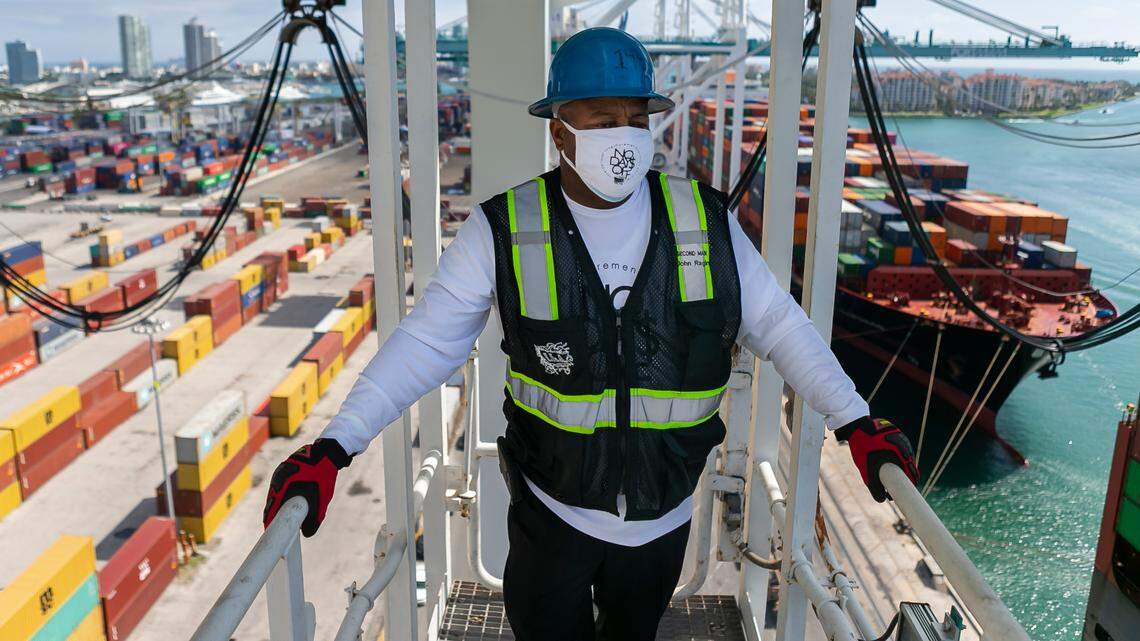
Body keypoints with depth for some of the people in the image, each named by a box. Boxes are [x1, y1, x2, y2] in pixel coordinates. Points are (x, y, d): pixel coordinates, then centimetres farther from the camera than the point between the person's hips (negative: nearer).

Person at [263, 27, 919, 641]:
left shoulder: (706, 220, -10)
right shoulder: (507, 230, -15)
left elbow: (779, 324, -4)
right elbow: (428, 340, -14)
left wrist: (855, 422, -9)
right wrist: (334, 446, -21)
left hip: (664, 516, 2)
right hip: (551, 511, -2)